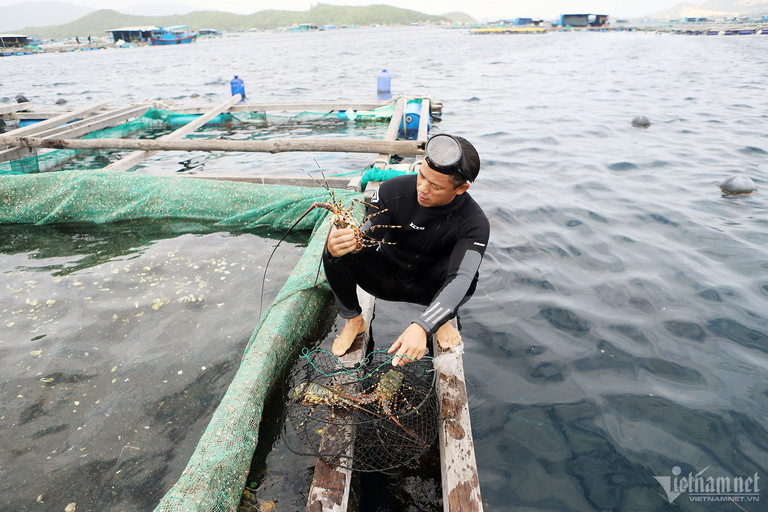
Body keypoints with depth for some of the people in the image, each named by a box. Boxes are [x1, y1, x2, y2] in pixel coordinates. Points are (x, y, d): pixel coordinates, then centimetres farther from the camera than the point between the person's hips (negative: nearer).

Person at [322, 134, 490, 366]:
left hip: (428, 288, -1)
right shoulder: (394, 190, -22)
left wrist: (421, 327, -54)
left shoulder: (474, 223, -26)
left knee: (467, 272, -34)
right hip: (385, 277, 2)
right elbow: (363, 239, -20)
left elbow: (460, 280, -38)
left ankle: (442, 319, 1)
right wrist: (336, 247, -46)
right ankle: (354, 320, 0)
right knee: (336, 252, -25)